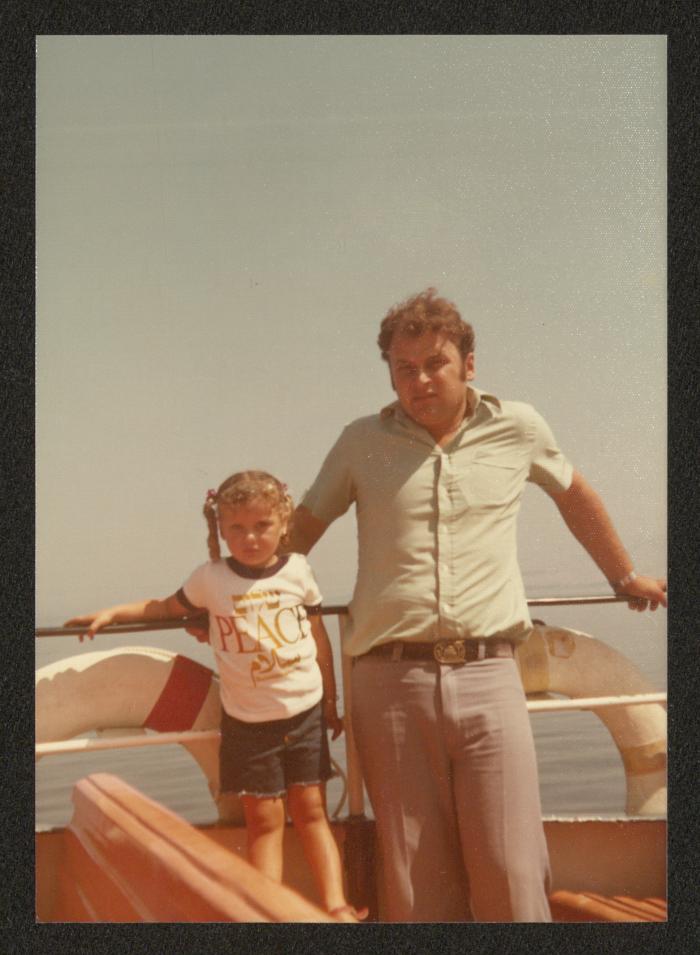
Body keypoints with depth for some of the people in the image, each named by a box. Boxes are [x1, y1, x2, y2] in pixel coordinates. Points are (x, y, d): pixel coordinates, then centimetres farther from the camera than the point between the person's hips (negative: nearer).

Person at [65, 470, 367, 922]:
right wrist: (110, 613, 1)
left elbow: (319, 636, 6)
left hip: (305, 713, 1)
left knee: (311, 811, 5)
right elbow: (167, 606, 10)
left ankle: (336, 904, 6)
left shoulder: (298, 570, -3)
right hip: (248, 722, 0)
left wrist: (331, 701, 12)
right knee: (264, 820, 4)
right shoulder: (210, 578, -5)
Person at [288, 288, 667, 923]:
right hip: (390, 681, 0)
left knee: (512, 874, -5)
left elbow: (574, 495, 27)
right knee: (416, 882, 5)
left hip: (487, 678, 0)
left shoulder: (517, 428, 9)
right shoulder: (361, 443, 9)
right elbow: (301, 531, 18)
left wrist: (625, 576, 37)